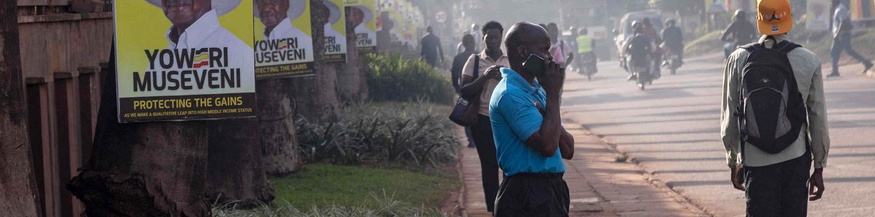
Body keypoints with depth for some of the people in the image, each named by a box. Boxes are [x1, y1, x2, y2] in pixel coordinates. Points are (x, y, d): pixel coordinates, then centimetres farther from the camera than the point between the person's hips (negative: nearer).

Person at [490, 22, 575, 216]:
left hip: (550, 191, 10)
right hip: (527, 196, -10)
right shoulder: (510, 94, -15)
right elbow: (547, 145, -24)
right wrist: (553, 94, -14)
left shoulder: (536, 90, 15)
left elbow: (567, 150, 13)